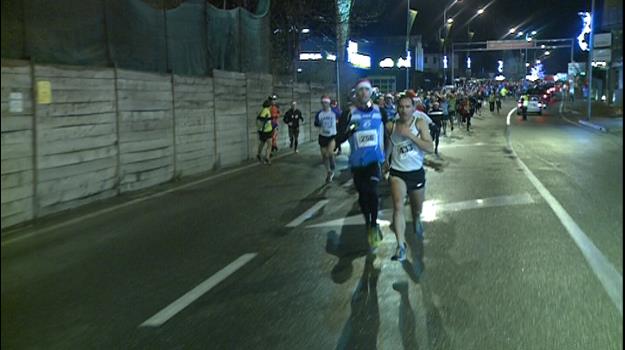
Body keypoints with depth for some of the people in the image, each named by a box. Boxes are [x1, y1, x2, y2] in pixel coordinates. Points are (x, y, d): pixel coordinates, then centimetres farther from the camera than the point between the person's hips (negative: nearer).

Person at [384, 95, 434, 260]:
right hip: (397, 173, -1)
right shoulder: (391, 126, -4)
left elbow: (429, 148, -18)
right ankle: (401, 245, -23)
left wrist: (410, 135, -24)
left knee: (417, 208, 19)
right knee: (398, 206, -23)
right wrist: (385, 158, 16)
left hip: (416, 172, 1)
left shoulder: (420, 123, -8)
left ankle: (417, 221, 56)